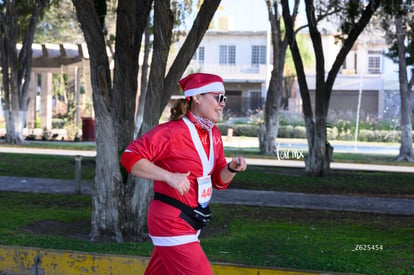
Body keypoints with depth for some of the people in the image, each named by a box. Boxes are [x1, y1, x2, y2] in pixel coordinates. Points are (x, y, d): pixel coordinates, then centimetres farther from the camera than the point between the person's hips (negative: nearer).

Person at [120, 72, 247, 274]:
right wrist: (170, 176, -27)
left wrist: (232, 169, -6)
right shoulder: (172, 131, -18)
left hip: (189, 222, 8)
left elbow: (218, 181, 16)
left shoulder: (214, 135, 8)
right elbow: (130, 157, -21)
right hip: (171, 222, -8)